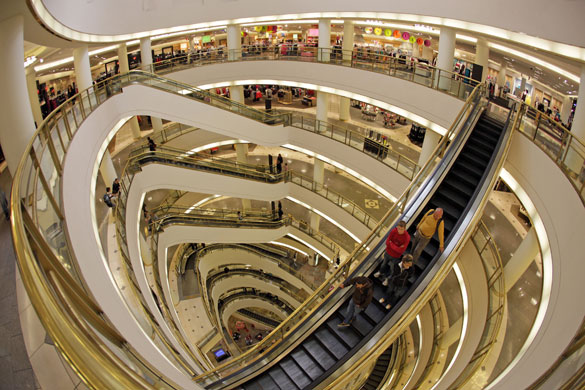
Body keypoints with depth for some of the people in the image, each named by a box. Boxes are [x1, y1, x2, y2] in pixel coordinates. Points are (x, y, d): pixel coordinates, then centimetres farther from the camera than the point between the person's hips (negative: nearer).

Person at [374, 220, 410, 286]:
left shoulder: (407, 237, -31)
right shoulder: (393, 231, -22)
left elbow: (401, 251, -29)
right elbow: (387, 242, -15)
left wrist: (391, 244, -24)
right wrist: (396, 247, -25)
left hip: (395, 256, -2)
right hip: (388, 252, 2)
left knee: (391, 267, 21)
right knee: (384, 263, 27)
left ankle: (387, 278, 50)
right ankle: (380, 272, 58)